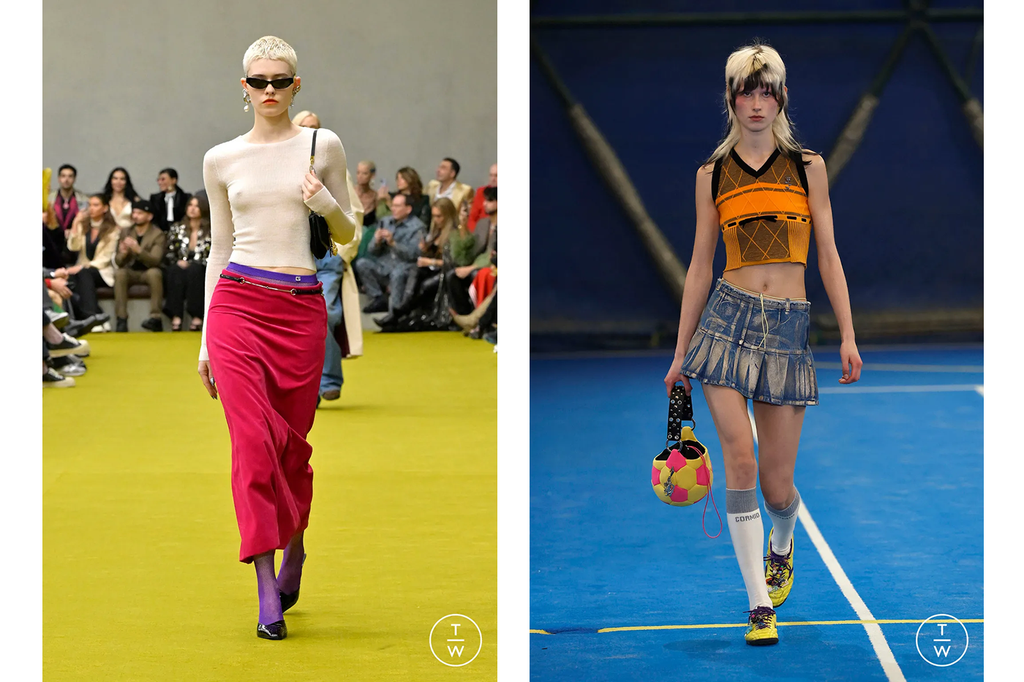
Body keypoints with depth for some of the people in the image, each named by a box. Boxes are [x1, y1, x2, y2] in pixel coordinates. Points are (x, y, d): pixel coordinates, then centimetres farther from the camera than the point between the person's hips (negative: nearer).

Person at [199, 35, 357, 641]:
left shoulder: (322, 146, 5)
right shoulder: (221, 159, 8)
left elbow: (348, 234, 11)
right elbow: (220, 249, 13)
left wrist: (327, 205, -12)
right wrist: (206, 339, 11)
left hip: (302, 308, 0)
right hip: (237, 302, 0)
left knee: (292, 442, 7)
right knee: (253, 439, -11)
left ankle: (293, 547, 35)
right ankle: (268, 591, -9)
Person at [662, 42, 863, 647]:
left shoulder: (808, 166, 7)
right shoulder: (713, 174, 8)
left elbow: (828, 256, 8)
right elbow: (700, 268, 12)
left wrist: (849, 337, 0)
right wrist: (681, 353, 10)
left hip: (789, 327, 0)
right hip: (729, 319, 0)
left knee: (777, 482, 1)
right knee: (741, 464, -13)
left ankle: (782, 545, 38)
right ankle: (760, 605, -6)